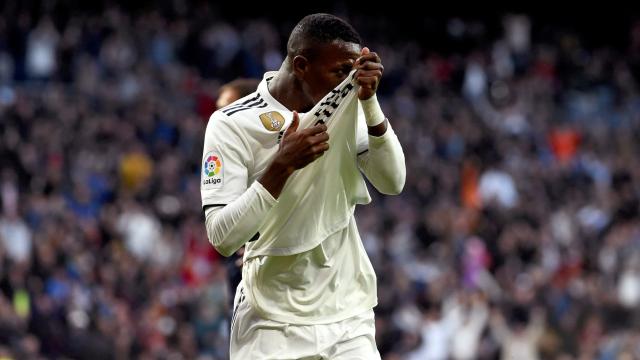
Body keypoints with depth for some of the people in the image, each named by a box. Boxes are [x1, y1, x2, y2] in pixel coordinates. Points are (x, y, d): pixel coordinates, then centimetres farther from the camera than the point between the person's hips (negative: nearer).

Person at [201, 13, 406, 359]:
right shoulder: (232, 123, -9)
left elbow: (392, 184, -6)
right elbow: (222, 238, -16)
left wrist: (369, 102, -16)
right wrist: (282, 165, -27)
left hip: (350, 317, 4)